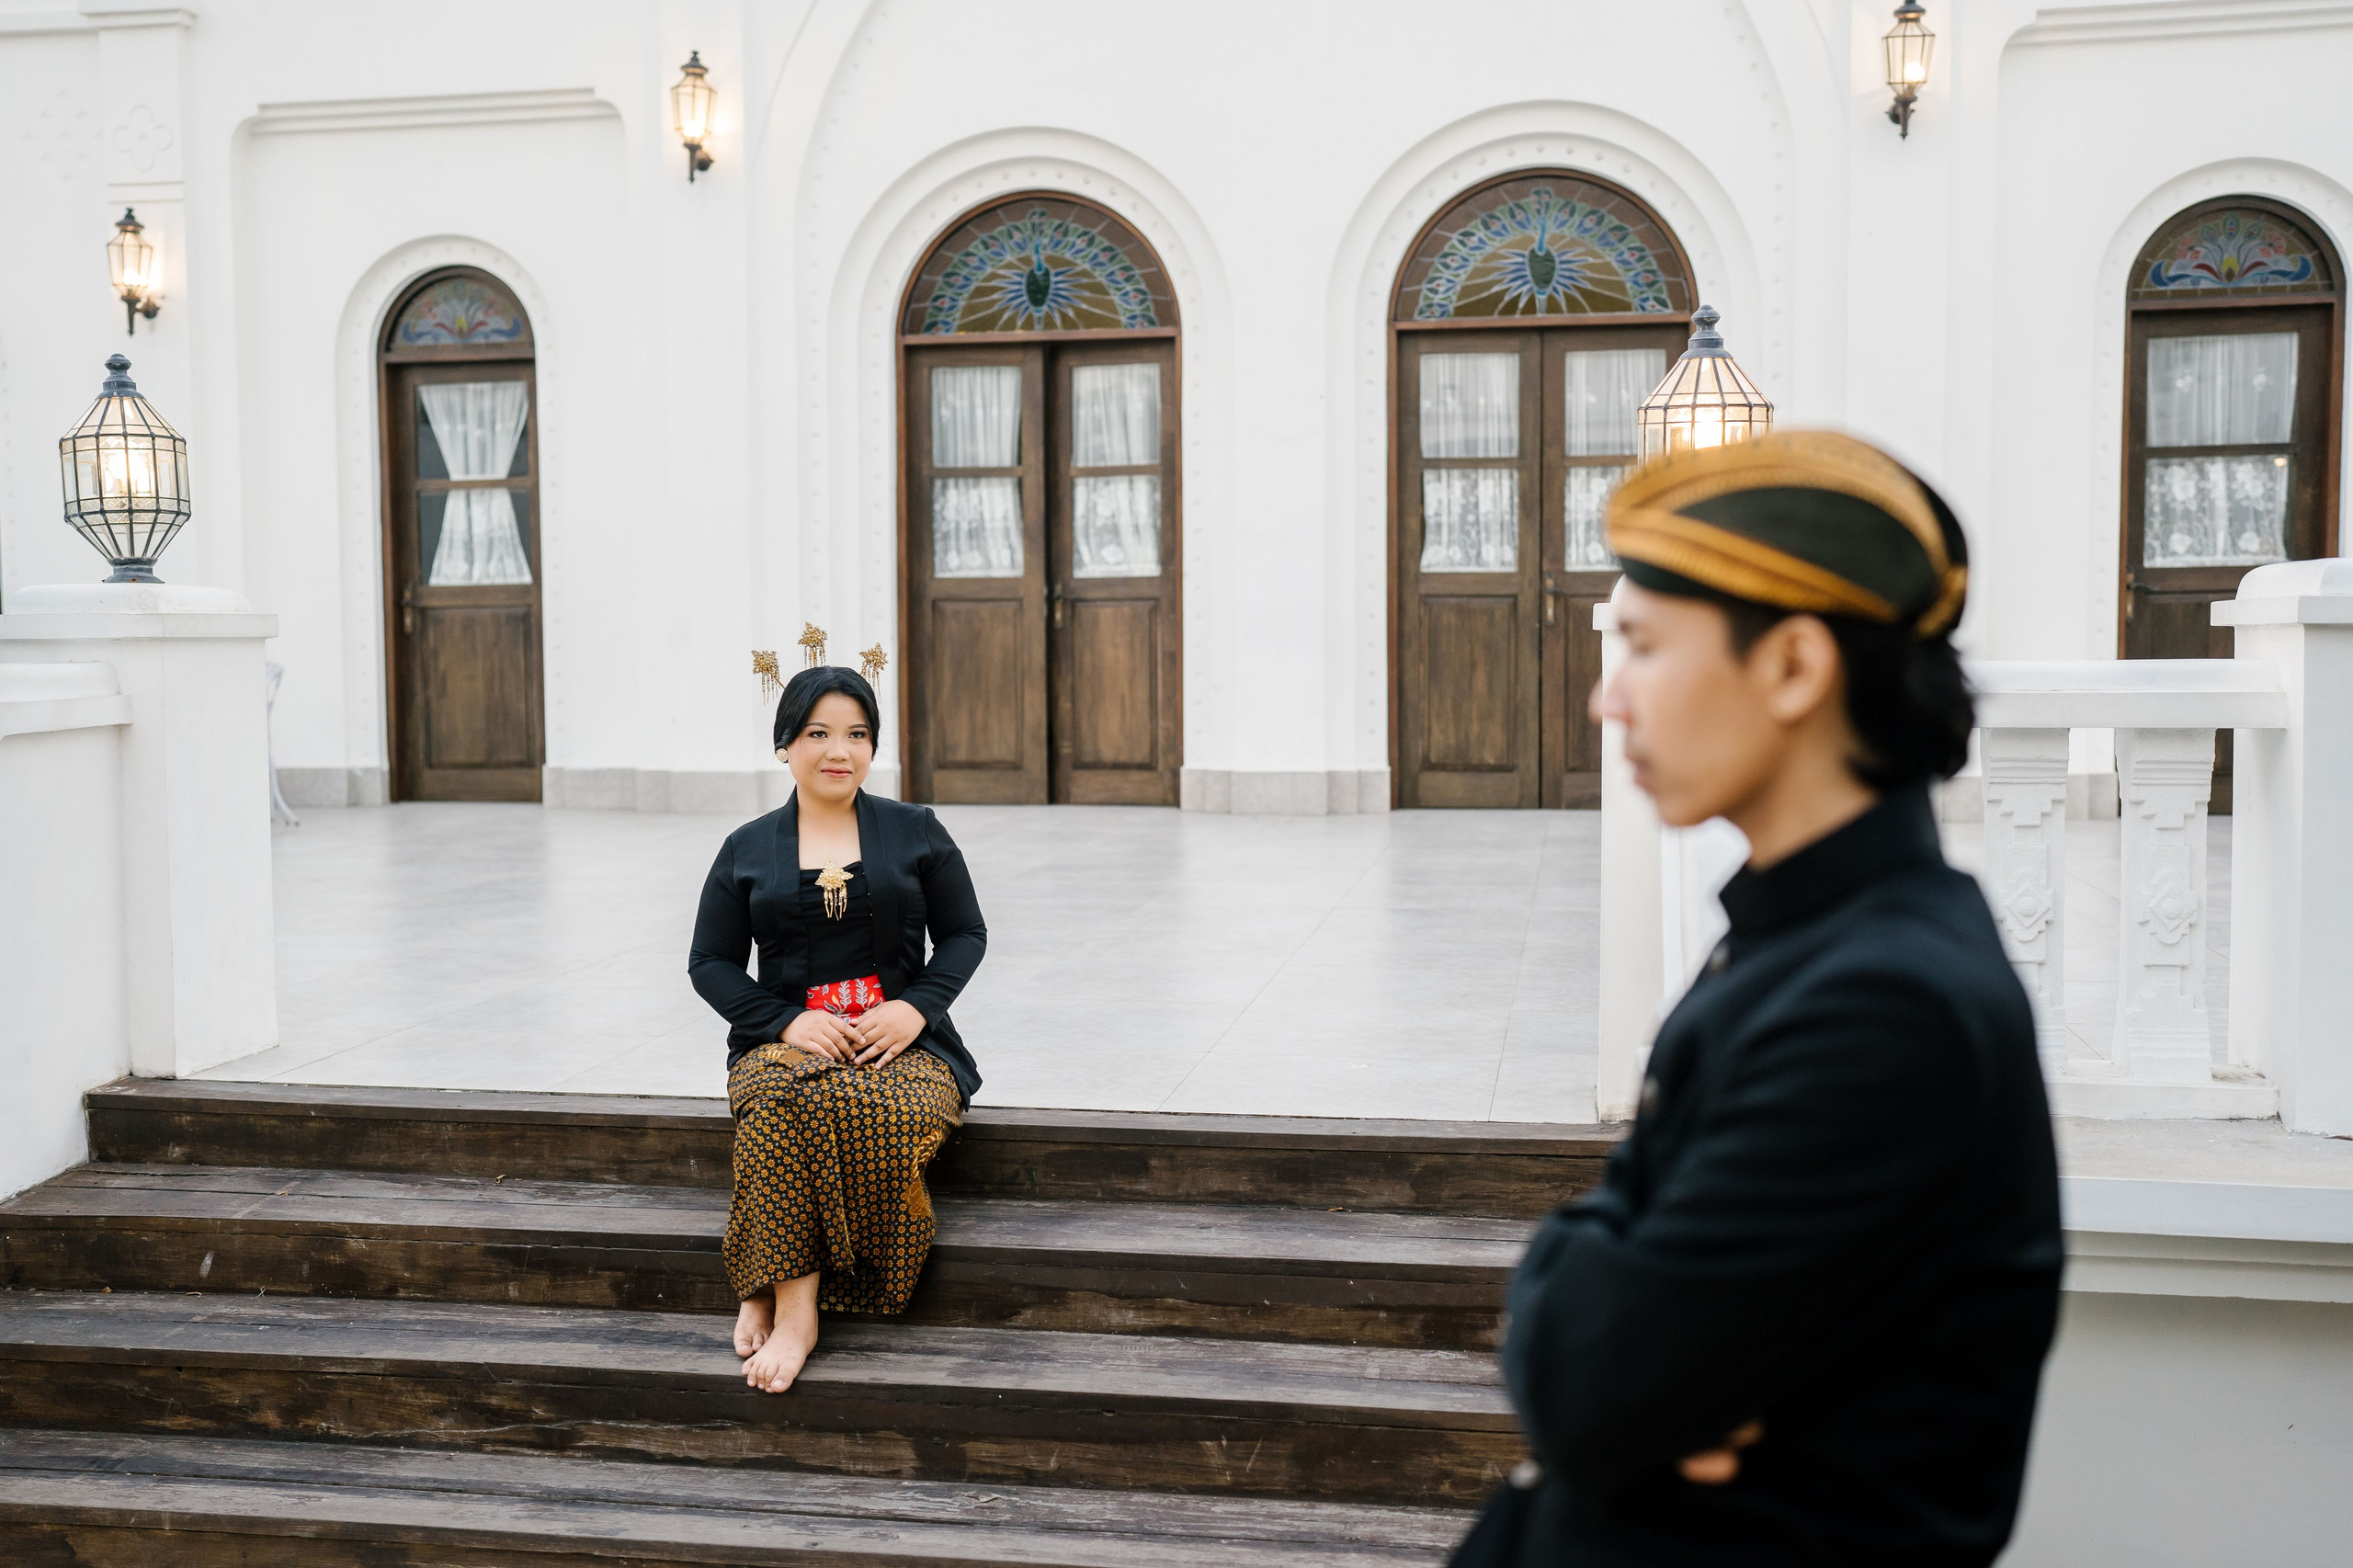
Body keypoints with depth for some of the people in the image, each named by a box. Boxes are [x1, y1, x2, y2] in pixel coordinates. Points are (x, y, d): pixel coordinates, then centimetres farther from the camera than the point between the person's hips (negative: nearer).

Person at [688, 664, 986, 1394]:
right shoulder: (746, 850, 13)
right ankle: (793, 1307, -32)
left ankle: (773, 1293, -26)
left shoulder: (916, 832, 12)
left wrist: (915, 1007, -8)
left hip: (901, 1040, 0)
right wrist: (788, 1021, -8)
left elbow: (965, 934, 12)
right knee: (779, 1101, -36)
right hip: (787, 1039, 1)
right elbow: (711, 963, 11)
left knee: (875, 1110, -36)